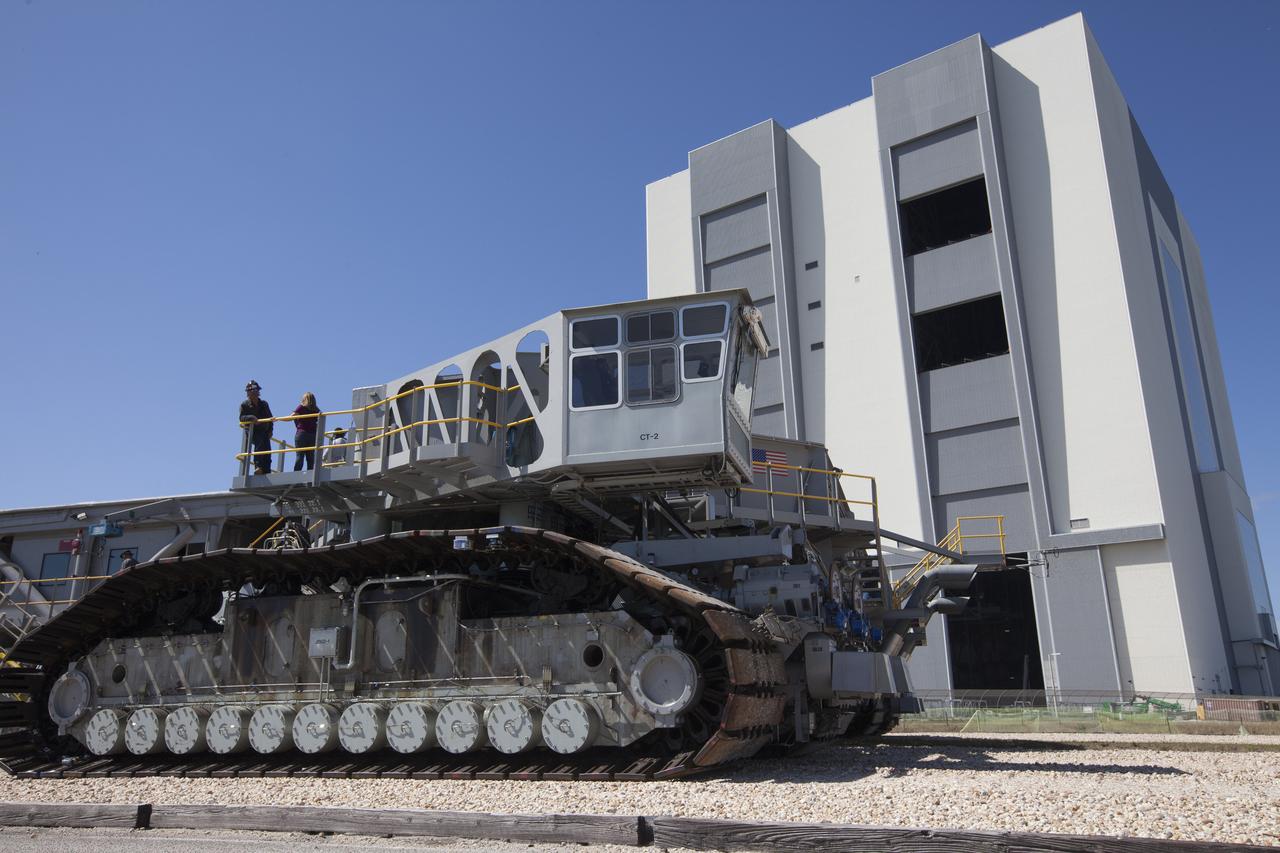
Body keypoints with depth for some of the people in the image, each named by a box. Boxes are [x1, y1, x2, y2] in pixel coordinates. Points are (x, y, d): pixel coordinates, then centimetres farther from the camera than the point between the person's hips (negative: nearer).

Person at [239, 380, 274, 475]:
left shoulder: (264, 404, 15)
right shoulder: (244, 405, 4)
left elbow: (269, 418, 19)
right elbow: (241, 418, -8)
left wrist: (270, 430, 6)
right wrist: (251, 417, -27)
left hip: (264, 432, 4)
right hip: (252, 431, -4)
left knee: (267, 451, -8)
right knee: (260, 442, -32)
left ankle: (267, 472, -7)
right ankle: (258, 466, -39)